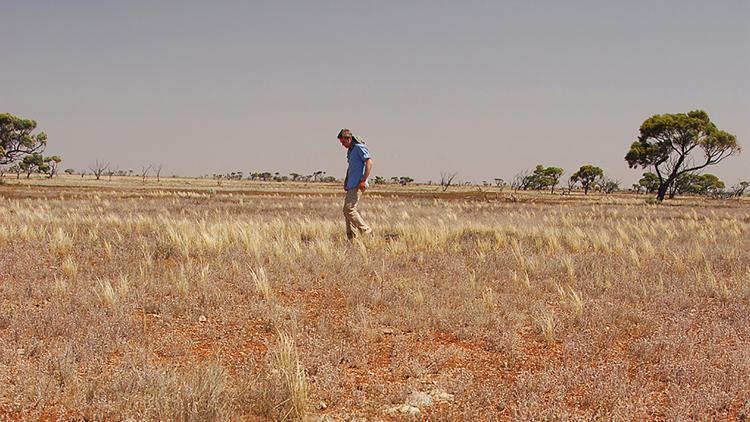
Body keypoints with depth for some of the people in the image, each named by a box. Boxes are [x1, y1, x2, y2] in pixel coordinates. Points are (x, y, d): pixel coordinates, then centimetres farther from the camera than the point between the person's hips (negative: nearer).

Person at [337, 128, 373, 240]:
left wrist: (363, 180, -23)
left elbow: (369, 162, -19)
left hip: (357, 185, -10)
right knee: (347, 210, 6)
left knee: (349, 209, -16)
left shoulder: (359, 147, -9)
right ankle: (352, 238, 7)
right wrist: (346, 183, 23)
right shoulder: (350, 150, 20)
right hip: (351, 185, 10)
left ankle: (366, 232, -9)